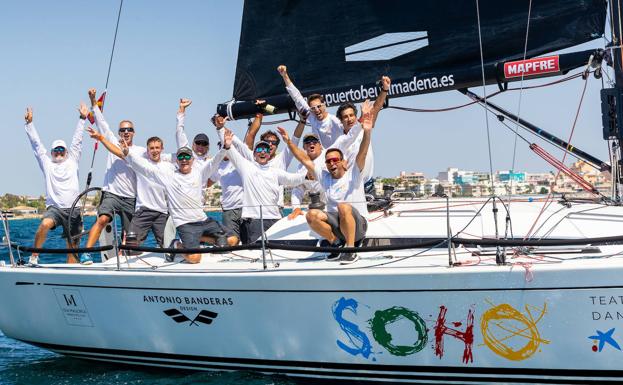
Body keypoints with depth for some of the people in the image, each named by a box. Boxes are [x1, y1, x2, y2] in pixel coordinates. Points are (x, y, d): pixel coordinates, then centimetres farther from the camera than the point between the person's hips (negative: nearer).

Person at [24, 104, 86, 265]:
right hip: (54, 208, -1)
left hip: (73, 210, 2)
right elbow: (36, 143, 12)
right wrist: (29, 123, 9)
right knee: (45, 224, -33)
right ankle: (34, 256, -18)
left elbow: (77, 140, 13)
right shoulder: (47, 163, 14)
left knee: (72, 247, 2)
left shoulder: (72, 161, 15)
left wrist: (82, 118, 12)